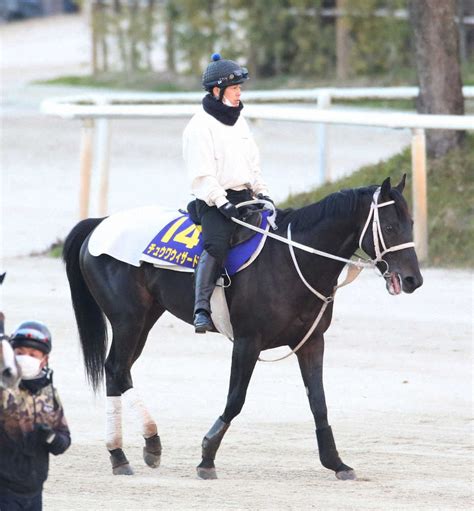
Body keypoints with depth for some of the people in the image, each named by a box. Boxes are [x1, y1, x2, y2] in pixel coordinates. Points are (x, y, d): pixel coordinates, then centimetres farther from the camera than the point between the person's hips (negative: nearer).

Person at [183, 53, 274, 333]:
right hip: (214, 201, -8)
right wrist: (222, 204, -22)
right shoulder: (201, 126, -7)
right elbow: (202, 175, -14)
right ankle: (202, 309, -36)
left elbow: (253, 164, 24)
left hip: (244, 196, 8)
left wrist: (262, 193, 10)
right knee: (217, 244, -30)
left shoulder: (239, 120, 18)